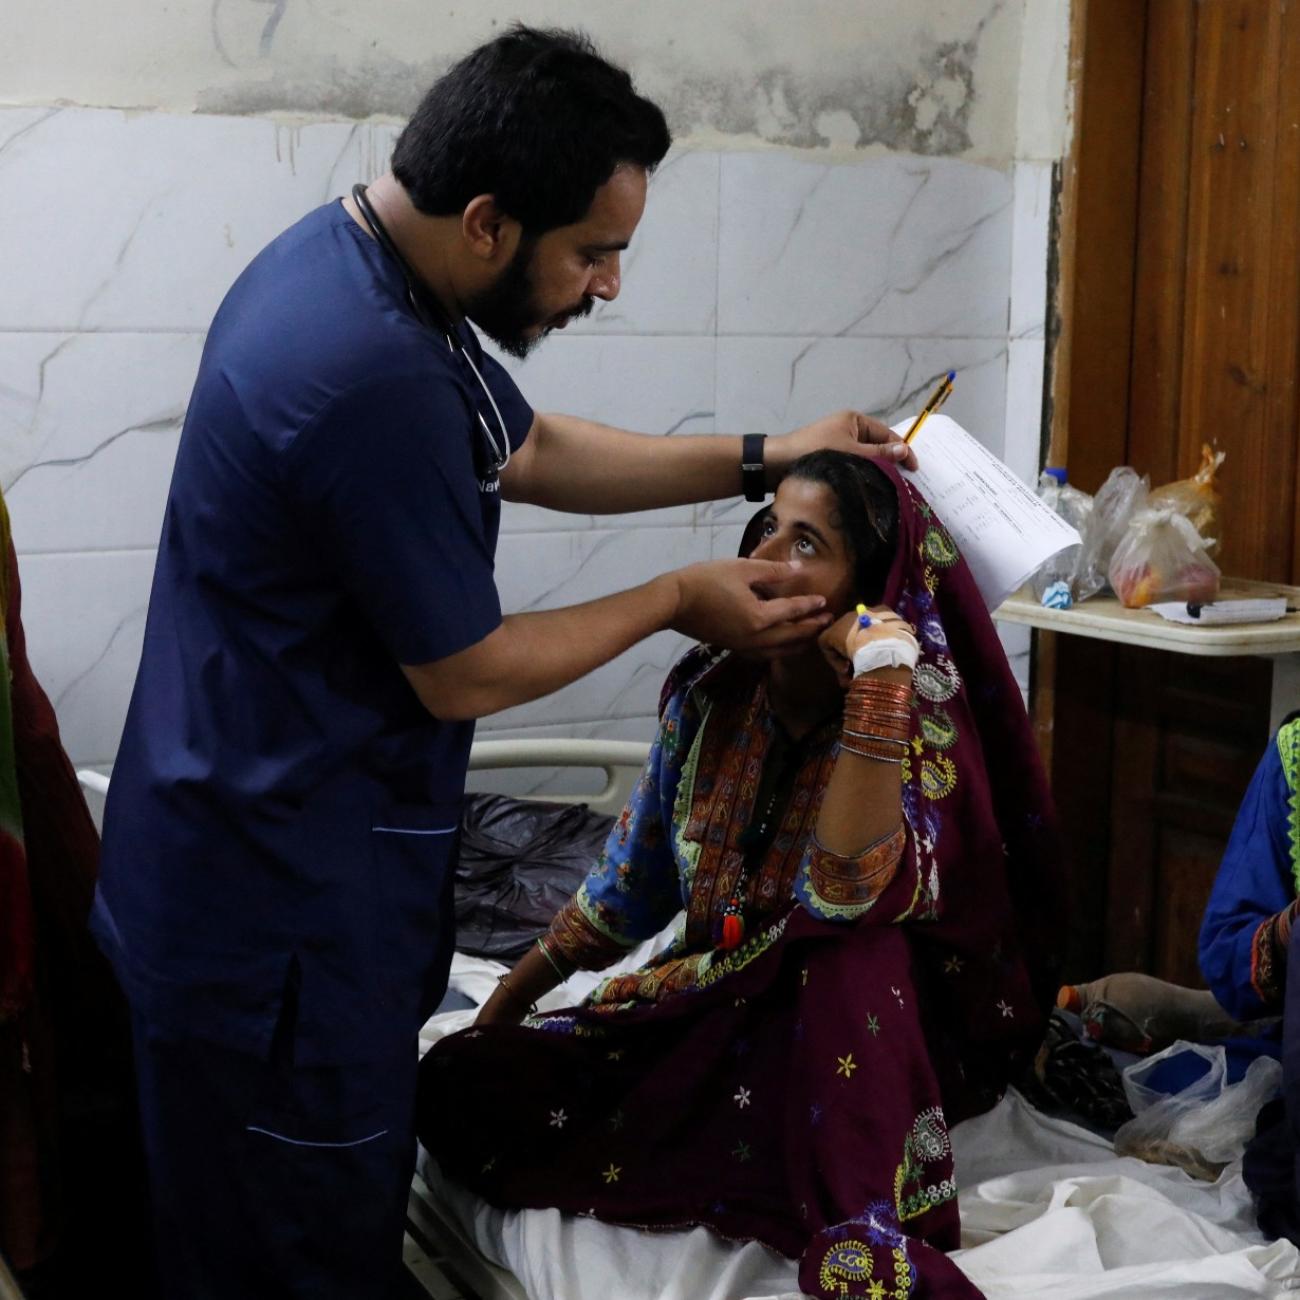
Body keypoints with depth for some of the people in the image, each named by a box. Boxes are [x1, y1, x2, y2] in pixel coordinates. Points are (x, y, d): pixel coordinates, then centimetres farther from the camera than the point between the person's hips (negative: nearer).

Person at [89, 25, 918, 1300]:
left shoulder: (352, 254, 3)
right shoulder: (372, 376, -29)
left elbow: (528, 451, 18)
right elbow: (465, 674, -18)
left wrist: (762, 460, 13)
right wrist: (677, 599, -4)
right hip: (273, 913, -10)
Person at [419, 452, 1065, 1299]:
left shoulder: (920, 717, -20)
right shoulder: (710, 689, -5)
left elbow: (850, 894, -39)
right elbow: (634, 878, 9)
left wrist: (881, 667, -37)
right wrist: (509, 999, 14)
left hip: (863, 1033, -5)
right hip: (714, 1006, 6)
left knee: (852, 944, -39)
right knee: (459, 1084, -9)